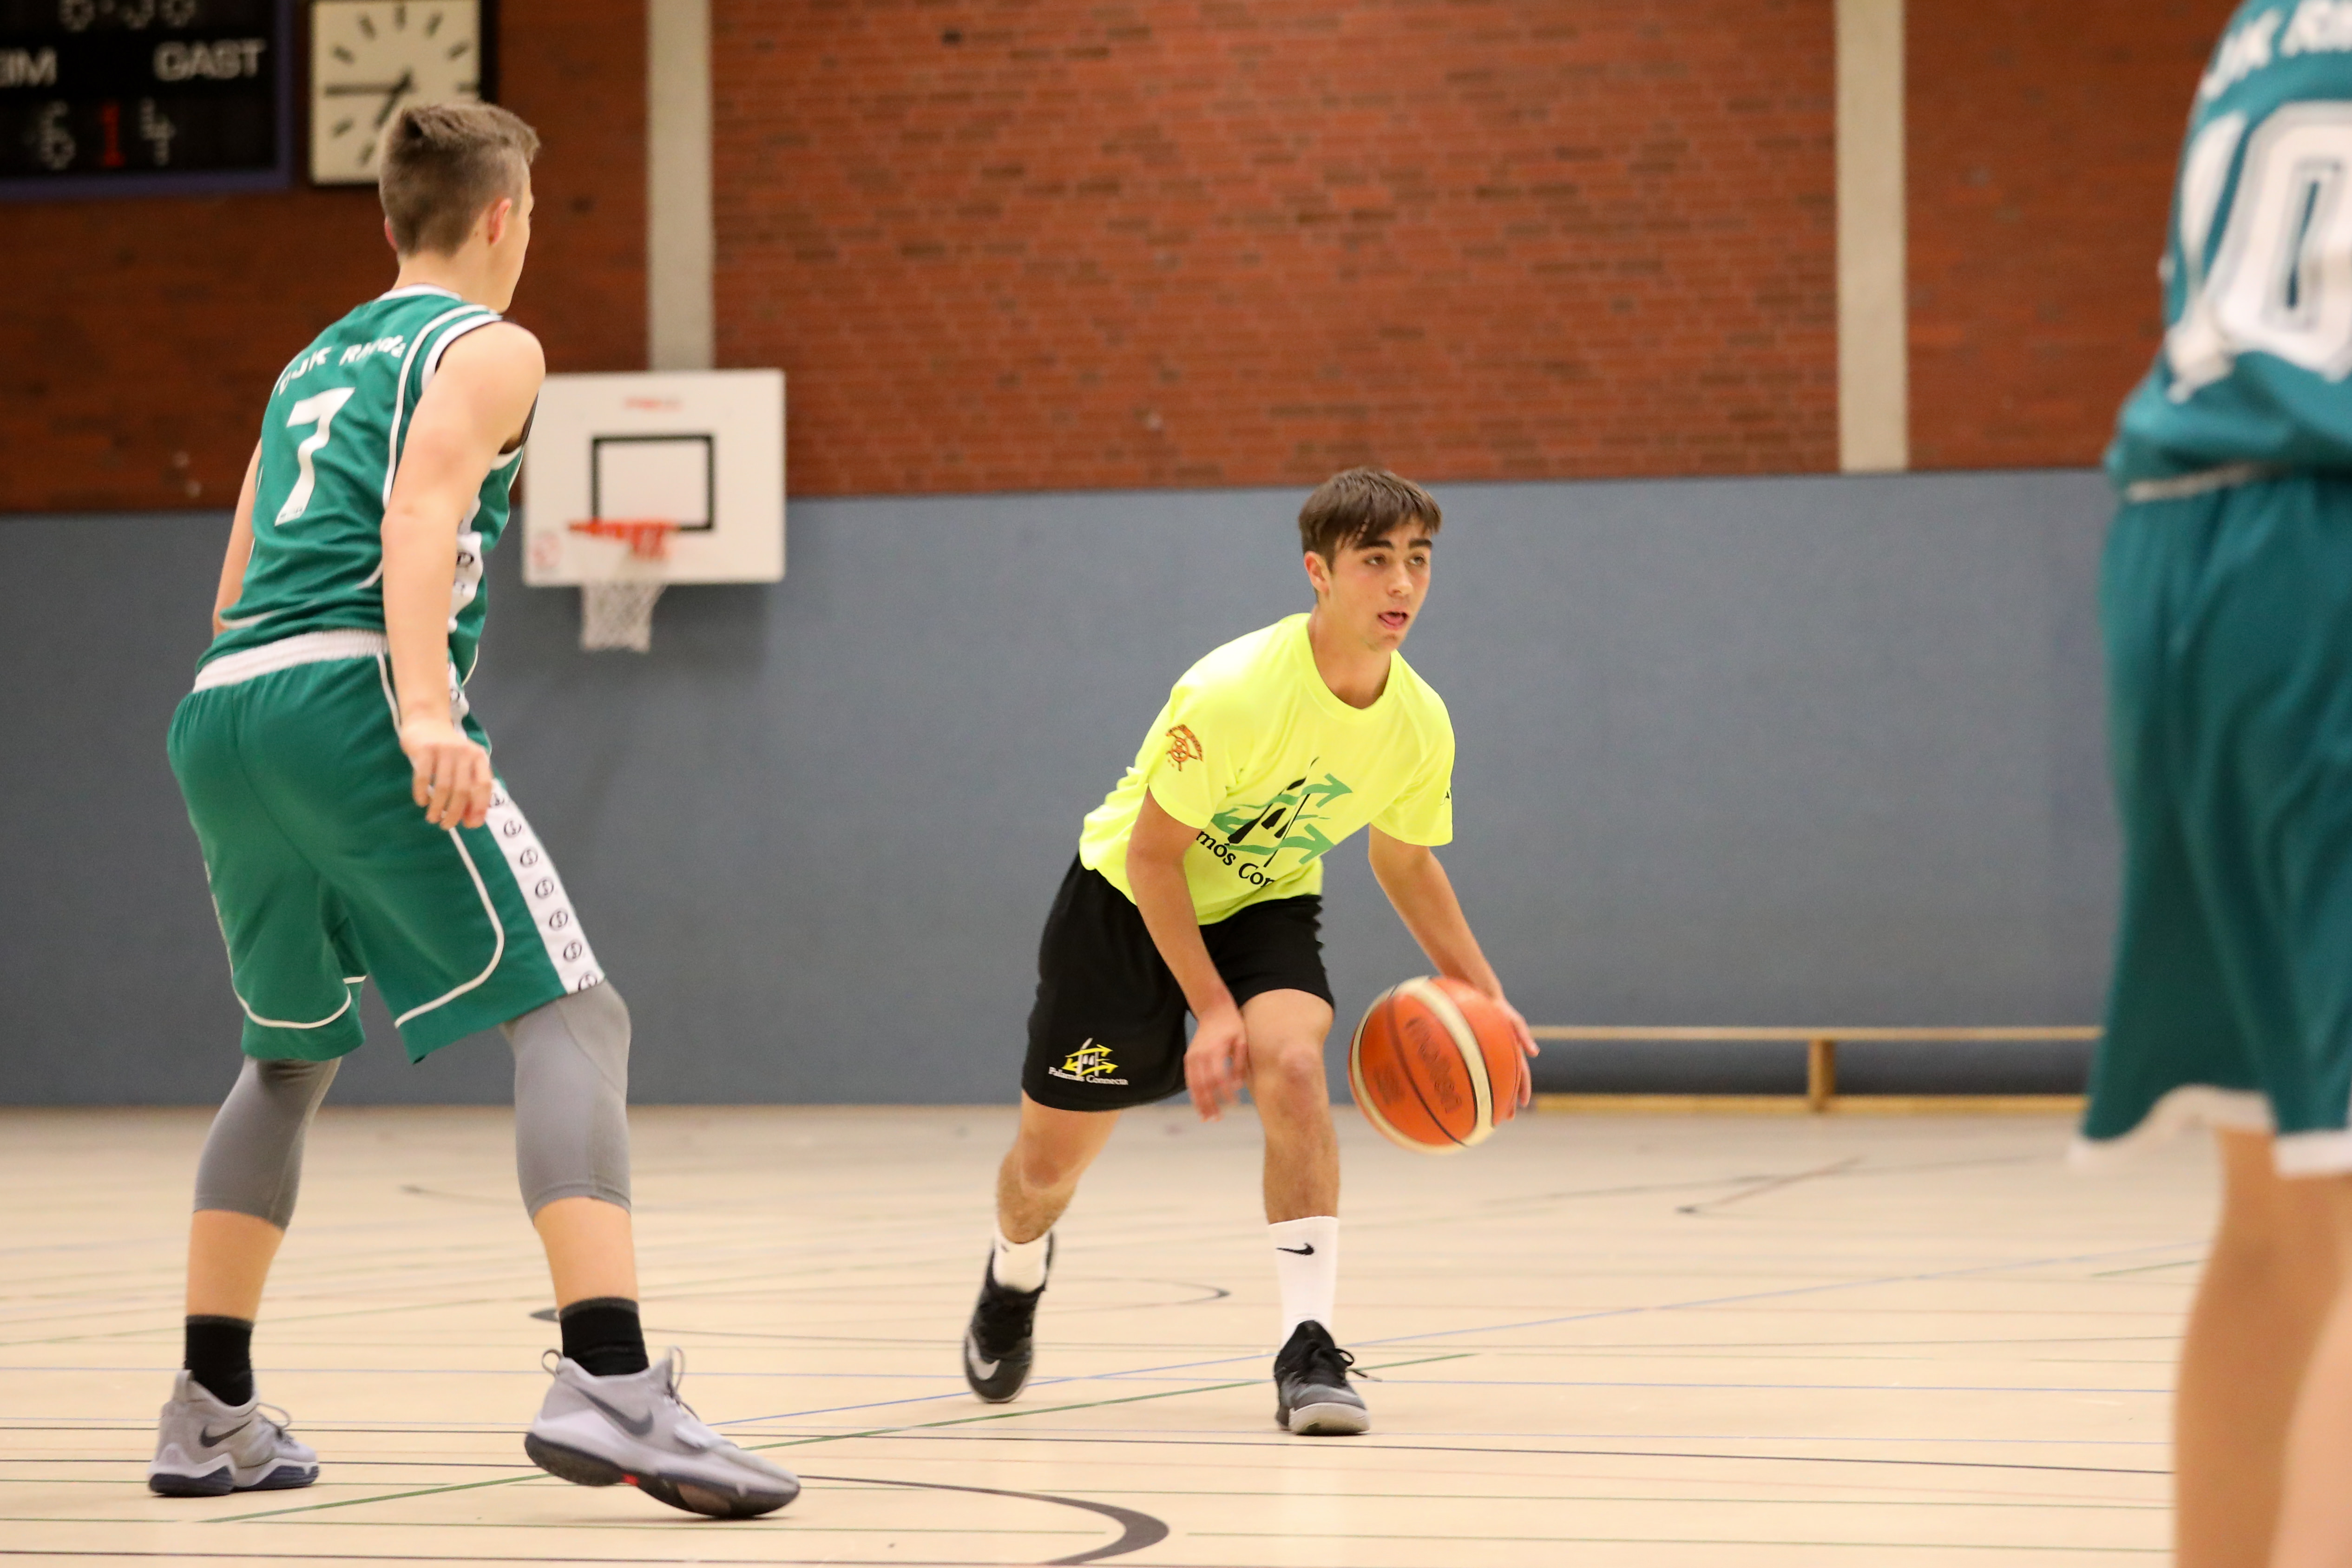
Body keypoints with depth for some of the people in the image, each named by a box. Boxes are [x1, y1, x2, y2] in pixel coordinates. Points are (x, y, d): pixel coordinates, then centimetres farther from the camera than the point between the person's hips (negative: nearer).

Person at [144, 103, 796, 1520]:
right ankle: (610, 1386, -27)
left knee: (293, 1058, 24)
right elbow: (418, 512, -12)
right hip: (348, 694, -8)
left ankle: (212, 1416, 22)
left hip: (221, 713, 8)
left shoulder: (313, 364, 30)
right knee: (572, 1016, -10)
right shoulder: (489, 348, 7)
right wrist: (427, 708, -25)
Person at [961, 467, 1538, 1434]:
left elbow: (1403, 858, 6)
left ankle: (1308, 1350, -28)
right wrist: (1211, 1010, -26)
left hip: (1264, 904, 3)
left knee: (1293, 1067, -30)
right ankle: (1015, 1278, 45)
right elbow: (1151, 854, -23)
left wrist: (1480, 991, -4)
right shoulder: (1236, 693, -32)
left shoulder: (1420, 724, -15)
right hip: (1127, 903, -3)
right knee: (1051, 1156, 6)